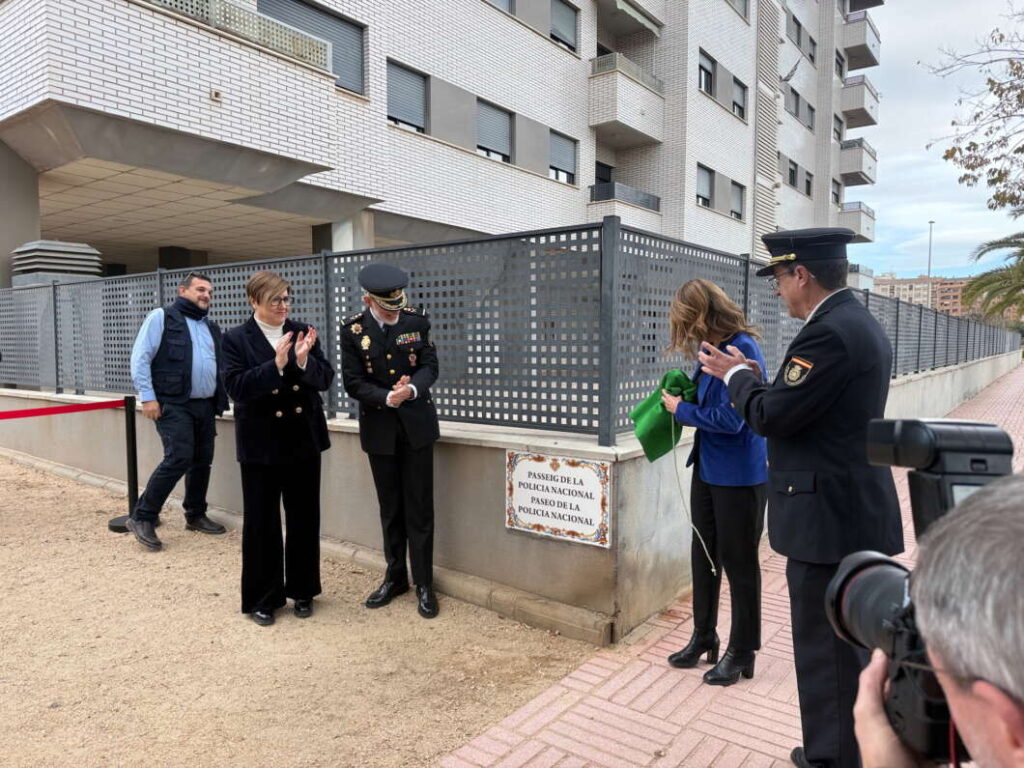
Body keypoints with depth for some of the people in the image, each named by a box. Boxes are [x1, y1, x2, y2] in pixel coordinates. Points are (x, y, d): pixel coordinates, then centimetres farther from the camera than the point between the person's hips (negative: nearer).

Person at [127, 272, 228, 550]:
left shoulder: (211, 327, 19)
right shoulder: (162, 317, 0)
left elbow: (220, 366, 22)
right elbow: (140, 358, -6)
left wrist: (220, 399, 10)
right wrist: (147, 396, -13)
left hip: (206, 406, 7)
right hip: (173, 405, -6)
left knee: (202, 462, 9)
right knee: (178, 459, -16)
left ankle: (196, 515, 24)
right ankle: (142, 518, -2)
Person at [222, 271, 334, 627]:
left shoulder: (303, 332, 3)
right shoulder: (236, 339, -4)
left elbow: (325, 378, -3)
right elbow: (236, 387, -16)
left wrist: (303, 360, -22)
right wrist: (276, 365, -27)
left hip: (303, 440, 3)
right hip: (261, 444, -3)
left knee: (304, 519, 11)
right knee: (261, 523, 7)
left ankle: (302, 590, 28)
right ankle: (262, 598, 22)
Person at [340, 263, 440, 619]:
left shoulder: (416, 320, -4)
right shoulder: (353, 329, -7)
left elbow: (430, 366, -4)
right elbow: (353, 382, -8)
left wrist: (412, 389, -25)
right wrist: (388, 398, -24)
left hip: (417, 424, 0)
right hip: (379, 428, 1)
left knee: (419, 507, 3)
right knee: (390, 508, 13)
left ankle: (424, 583, 14)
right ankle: (395, 576, 29)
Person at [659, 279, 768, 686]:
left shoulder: (742, 349, -22)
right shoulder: (713, 349, 5)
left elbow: (730, 419, -24)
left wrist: (682, 410, -13)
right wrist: (680, 399, 0)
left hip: (738, 474, -9)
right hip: (707, 468, 9)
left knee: (738, 562, 7)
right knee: (703, 555, 18)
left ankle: (742, 652, 25)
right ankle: (703, 637, 36)